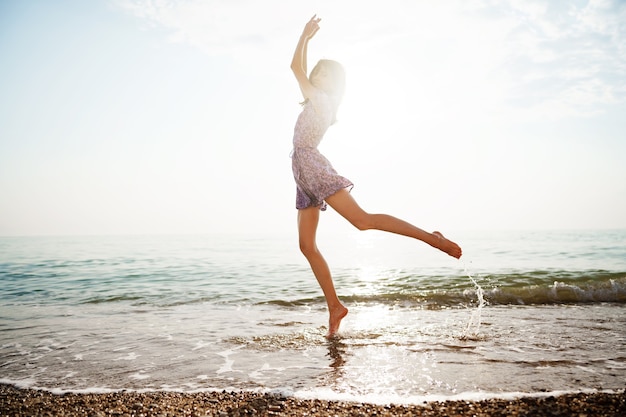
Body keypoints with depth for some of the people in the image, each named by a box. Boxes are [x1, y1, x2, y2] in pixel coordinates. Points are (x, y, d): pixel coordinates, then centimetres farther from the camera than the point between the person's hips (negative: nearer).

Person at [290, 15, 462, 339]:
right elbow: (301, 70, 40)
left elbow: (296, 67, -2)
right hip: (304, 174, 9)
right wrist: (308, 41, 42)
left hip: (312, 167, -9)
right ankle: (334, 306, -1)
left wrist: (305, 34, 10)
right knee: (306, 245, 0)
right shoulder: (319, 103, 24)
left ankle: (431, 238, -19)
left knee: (363, 220, -22)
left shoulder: (320, 99, 0)